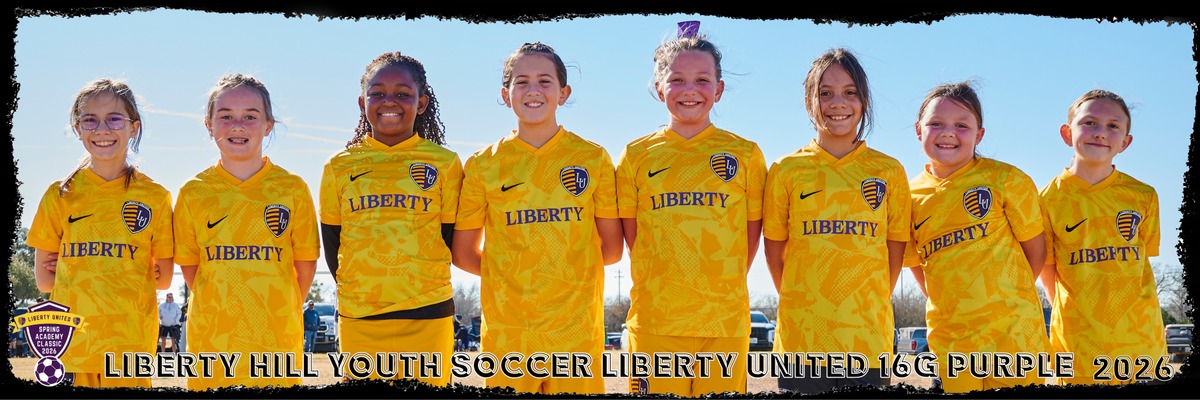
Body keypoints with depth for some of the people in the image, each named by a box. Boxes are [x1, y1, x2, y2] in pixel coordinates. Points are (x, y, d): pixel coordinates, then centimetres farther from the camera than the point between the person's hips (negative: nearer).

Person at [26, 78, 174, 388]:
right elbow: (43, 279, 5)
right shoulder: (60, 195, 6)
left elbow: (163, 278, 6)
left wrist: (85, 273, 0)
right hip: (69, 347, 1)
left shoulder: (155, 197, 3)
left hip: (130, 344, -1)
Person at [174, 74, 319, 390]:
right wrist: (219, 313, 7)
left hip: (277, 340, -1)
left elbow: (305, 264, 6)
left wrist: (280, 312, 8)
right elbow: (190, 266, 10)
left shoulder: (293, 189, 0)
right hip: (211, 340, 1)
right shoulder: (193, 193, 3)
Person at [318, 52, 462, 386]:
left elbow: (452, 240, 6)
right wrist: (354, 291, 8)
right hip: (358, 320, 2)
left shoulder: (445, 163, 2)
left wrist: (422, 287, 3)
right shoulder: (339, 167, 7)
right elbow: (331, 247, 12)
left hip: (427, 317, -1)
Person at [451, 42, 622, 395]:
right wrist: (513, 274, 5)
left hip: (576, 330, 0)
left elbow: (611, 249, 9)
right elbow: (463, 254, 9)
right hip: (506, 334, 0)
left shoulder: (592, 158, 4)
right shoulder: (482, 166, 4)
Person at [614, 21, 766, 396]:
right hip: (654, 323, 0)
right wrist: (657, 289, 3)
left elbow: (752, 233, 10)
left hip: (725, 323, 0)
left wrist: (723, 289, 3)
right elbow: (632, 235, 10)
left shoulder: (745, 154, 5)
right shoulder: (638, 155, 6)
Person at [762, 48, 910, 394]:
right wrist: (800, 304, 5)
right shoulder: (786, 170, 4)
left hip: (868, 339, 0)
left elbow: (894, 252, 11)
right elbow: (775, 252, 9)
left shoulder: (889, 171, 5)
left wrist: (870, 307, 6)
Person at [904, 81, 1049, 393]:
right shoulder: (910, 196, 4)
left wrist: (1006, 296, 3)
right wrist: (953, 305, 7)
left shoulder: (1005, 179, -3)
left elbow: (1035, 249, 4)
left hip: (1013, 331, -2)